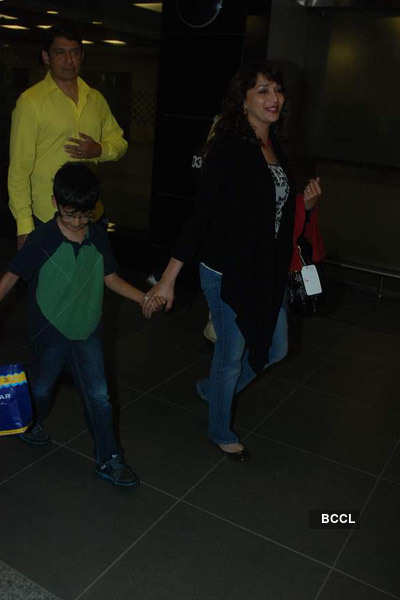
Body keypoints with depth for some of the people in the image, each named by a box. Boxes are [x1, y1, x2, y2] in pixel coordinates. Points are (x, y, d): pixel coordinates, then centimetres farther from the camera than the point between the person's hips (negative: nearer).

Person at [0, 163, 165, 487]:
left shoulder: (98, 235, -5)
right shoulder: (42, 239, -16)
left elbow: (111, 278, 3)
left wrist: (143, 297, -8)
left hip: (88, 329, 2)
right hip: (51, 330, -2)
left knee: (99, 396, 4)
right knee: (42, 388, 20)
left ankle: (108, 459, 18)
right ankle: (33, 424, 52)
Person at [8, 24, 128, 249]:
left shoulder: (95, 98, 11)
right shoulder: (31, 101, -6)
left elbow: (119, 141, 20)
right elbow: (19, 168, -9)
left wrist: (99, 150, -5)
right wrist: (24, 225, -13)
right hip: (46, 217, -5)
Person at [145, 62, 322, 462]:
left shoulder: (274, 148, 6)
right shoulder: (228, 150, -19)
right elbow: (202, 215, -22)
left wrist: (303, 200, 2)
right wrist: (168, 278, -24)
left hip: (265, 273, 8)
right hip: (228, 273, -8)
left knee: (275, 349, 20)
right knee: (231, 355, 9)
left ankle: (211, 389, 43)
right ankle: (221, 433, 35)